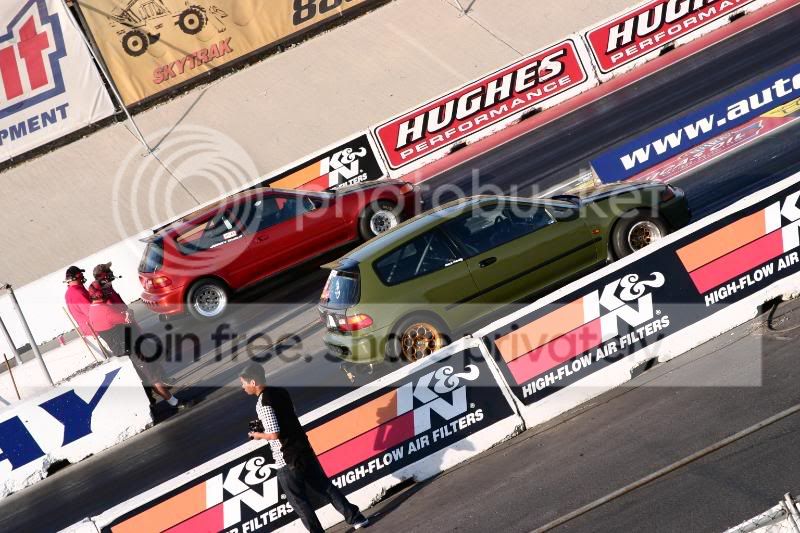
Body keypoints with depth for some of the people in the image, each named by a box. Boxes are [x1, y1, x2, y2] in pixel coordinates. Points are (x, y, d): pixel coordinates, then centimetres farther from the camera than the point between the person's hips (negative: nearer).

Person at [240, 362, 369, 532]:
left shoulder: (263, 403, -17)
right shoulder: (281, 392, 7)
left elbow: (274, 434, -22)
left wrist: (259, 435, -4)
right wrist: (263, 425, 15)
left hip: (287, 460, -8)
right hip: (304, 449, 8)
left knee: (299, 501, 6)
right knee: (325, 486, 17)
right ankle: (356, 518, 19)